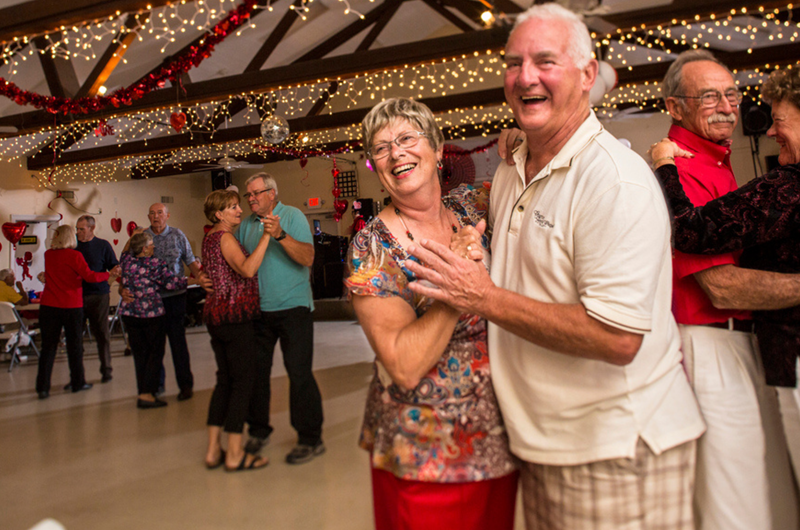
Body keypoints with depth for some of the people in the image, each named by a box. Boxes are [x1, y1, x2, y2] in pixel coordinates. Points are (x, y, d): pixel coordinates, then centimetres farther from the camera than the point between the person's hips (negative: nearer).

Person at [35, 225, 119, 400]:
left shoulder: (48, 255, 7)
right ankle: (77, 382, 19)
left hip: (48, 305, 4)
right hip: (71, 306, -4)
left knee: (48, 346, 5)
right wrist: (110, 274, -3)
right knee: (74, 344, 10)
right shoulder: (74, 255, -10)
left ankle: (42, 387, 2)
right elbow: (89, 276, -14)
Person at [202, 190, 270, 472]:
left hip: (215, 314, 10)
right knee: (243, 382, -3)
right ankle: (235, 454, 1)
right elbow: (247, 270, -30)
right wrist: (266, 236, -30)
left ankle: (213, 450, 16)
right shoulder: (225, 238, -13)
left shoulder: (209, 237, 16)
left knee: (224, 380, 13)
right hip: (235, 314, -10)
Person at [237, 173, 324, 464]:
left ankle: (310, 439, 5)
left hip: (292, 307, -5)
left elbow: (307, 257, -17)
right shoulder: (246, 224, 10)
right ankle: (258, 431, 28)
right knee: (255, 371, 11)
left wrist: (280, 234, -29)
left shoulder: (293, 216, -5)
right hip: (257, 309, 6)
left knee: (299, 372, -5)